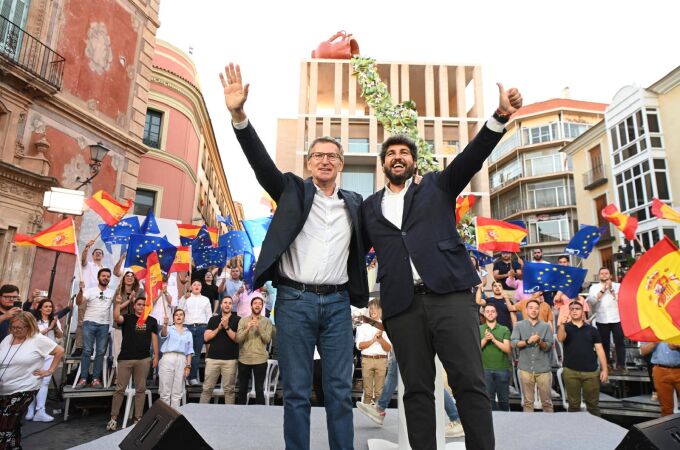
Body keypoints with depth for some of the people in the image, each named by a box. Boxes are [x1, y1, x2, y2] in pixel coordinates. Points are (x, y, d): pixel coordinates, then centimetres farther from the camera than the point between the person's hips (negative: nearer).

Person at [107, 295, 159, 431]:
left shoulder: (151, 321, 10)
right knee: (120, 389, 1)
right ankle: (113, 418, 10)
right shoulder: (127, 318, 5)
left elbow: (154, 339, 10)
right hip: (125, 359, -1)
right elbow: (116, 318, -18)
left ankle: (138, 418, 15)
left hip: (143, 359, 2)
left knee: (141, 389, 7)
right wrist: (118, 303, -27)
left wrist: (156, 356, 4)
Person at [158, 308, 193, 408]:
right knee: (165, 390, -2)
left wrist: (188, 366, 4)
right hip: (168, 359, -3)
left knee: (177, 392, 4)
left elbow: (189, 351, 15)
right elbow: (163, 334, -17)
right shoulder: (169, 329, 8)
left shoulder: (188, 333, 17)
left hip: (181, 360, 3)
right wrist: (165, 324, -37)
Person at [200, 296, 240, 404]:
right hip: (212, 358, 2)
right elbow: (206, 337, 4)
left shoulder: (237, 320, 4)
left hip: (230, 359, -2)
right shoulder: (213, 319, 12)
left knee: (229, 389, 1)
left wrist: (226, 327, -13)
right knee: (207, 388, 4)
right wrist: (219, 328, -7)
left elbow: (237, 338, -5)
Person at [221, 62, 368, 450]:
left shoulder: (355, 203, 12)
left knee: (341, 392, 7)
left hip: (337, 303, 2)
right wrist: (239, 115, -21)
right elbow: (261, 161, -8)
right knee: (296, 392, 5)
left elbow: (368, 241, 21)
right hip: (295, 301, -2)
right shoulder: (293, 190, 5)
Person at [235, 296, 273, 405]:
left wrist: (259, 327, -18)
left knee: (259, 389, 4)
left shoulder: (267, 321, 2)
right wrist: (247, 329, -20)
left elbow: (267, 340, -7)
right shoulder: (243, 320, 4)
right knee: (242, 389, 11)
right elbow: (238, 339, -4)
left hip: (260, 359, -1)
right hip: (244, 359, 1)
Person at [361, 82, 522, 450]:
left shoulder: (436, 186, 14)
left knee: (470, 383, -1)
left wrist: (500, 116, -14)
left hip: (450, 294, -1)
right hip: (401, 305, 2)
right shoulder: (369, 207, 18)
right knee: (416, 389, 7)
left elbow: (470, 158, 0)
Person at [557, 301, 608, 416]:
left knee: (593, 404, 9)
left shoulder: (591, 329, 7)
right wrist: (562, 325, -36)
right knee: (573, 404, 8)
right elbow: (560, 338, -18)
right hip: (571, 372, -1)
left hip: (591, 372, 1)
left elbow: (599, 350, 5)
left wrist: (604, 369, -3)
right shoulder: (566, 327, 4)